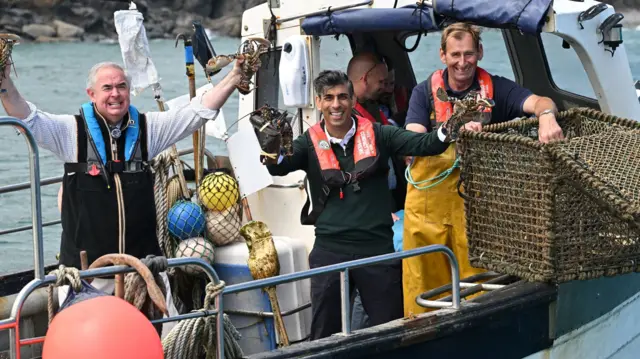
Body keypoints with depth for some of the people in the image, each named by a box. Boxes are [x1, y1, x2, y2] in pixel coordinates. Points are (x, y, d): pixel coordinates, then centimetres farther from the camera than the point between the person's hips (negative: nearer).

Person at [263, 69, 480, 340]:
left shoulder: (376, 135, 1)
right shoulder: (310, 143, 2)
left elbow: (422, 144, -10)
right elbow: (278, 168, -14)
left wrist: (448, 130, -30)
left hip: (378, 247, 0)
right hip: (330, 251, 0)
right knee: (325, 337, 8)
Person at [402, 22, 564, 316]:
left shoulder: (494, 88, 2)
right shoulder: (425, 92, 3)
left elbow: (539, 102, -13)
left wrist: (547, 116, -38)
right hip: (429, 197, 0)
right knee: (425, 282, 3)